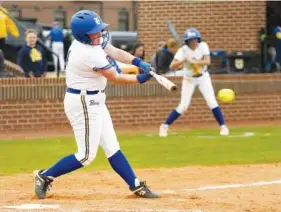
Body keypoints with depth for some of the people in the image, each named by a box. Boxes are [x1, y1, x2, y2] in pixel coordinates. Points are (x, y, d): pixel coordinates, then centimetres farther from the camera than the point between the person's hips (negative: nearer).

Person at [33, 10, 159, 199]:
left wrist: (138, 62, -13)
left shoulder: (90, 41, 0)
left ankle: (136, 186, 15)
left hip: (93, 102, 10)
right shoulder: (90, 55, -26)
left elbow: (115, 52, 2)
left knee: (112, 147, 11)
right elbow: (115, 78, -16)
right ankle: (45, 176, 6)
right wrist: (140, 79, -4)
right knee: (87, 155, -5)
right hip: (83, 104, -10)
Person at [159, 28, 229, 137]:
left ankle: (223, 126, 1)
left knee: (212, 102, -10)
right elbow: (172, 66, -26)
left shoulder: (203, 46, -14)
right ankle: (165, 126, 7)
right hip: (189, 79, -1)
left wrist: (193, 61, -37)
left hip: (203, 78, 1)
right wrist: (183, 60, -43)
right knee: (183, 106, -6)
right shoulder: (183, 50, -19)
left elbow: (207, 61, -25)